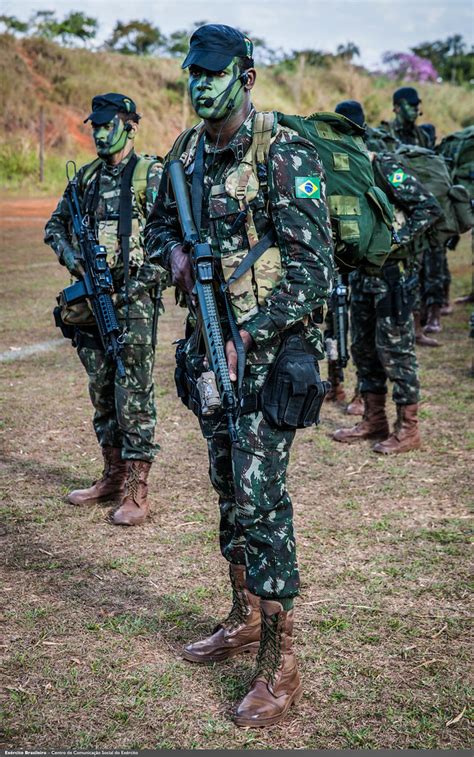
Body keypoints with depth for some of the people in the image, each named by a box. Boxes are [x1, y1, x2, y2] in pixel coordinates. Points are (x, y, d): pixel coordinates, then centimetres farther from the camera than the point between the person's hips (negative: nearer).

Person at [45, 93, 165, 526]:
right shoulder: (86, 177, 14)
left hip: (132, 300, -7)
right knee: (102, 394, 12)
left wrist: (141, 283, -16)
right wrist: (72, 258, 3)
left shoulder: (150, 174, -4)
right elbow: (55, 226, 23)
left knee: (134, 396, -5)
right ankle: (113, 477, 24)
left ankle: (137, 491, 0)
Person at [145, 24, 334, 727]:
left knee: (260, 496, -9)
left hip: (268, 348, -7)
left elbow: (313, 268, -18)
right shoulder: (187, 151, 9)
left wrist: (247, 337, -21)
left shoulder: (285, 153, -14)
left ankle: (279, 665, 0)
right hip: (212, 343, 8)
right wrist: (174, 251, -1)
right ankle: (245, 619, 32)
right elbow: (158, 222, 24)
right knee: (229, 486, 15)